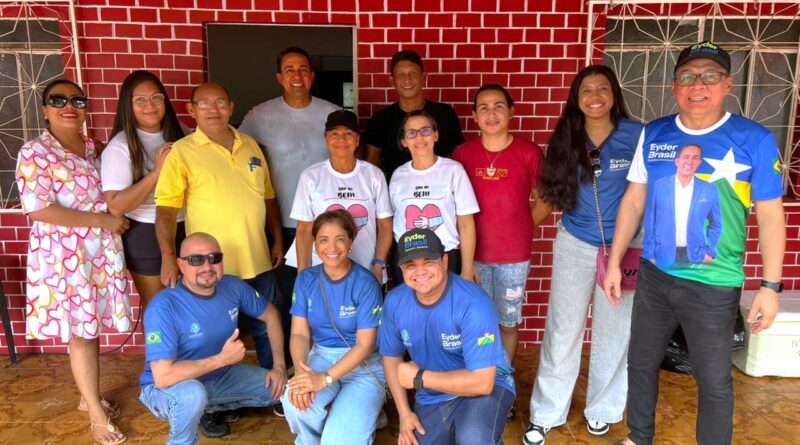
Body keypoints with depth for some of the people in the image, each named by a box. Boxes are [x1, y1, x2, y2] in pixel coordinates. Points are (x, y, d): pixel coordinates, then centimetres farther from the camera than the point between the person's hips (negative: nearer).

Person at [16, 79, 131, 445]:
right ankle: (97, 414, 17)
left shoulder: (93, 149, 9)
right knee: (80, 333, 3)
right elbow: (37, 209, -20)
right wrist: (101, 219, -19)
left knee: (92, 328, 15)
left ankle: (89, 396, 34)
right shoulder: (34, 152, -11)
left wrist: (113, 218, 3)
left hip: (100, 250, 6)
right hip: (63, 254, -6)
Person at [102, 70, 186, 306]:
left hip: (184, 229, 6)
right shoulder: (120, 146, -14)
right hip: (147, 235, -5)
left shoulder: (177, 133, 4)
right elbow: (116, 206, -22)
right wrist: (157, 171, -26)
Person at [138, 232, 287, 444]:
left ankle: (209, 408, 17)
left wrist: (279, 366, -6)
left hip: (220, 377, 6)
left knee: (282, 387, -1)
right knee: (193, 394, -39)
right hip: (167, 388, -6)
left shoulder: (233, 287, -12)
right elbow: (163, 377, -33)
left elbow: (271, 315, 4)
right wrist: (222, 358, -28)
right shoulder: (163, 307, -29)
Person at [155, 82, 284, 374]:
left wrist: (278, 240, 12)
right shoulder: (182, 152, -6)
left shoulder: (250, 145, 8)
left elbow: (268, 197, 14)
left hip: (258, 262, 4)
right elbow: (166, 209, -11)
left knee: (264, 327, 19)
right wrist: (168, 256, -21)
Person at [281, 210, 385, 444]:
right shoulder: (306, 279, 0)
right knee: (295, 402, -28)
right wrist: (300, 371, -23)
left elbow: (365, 344, -15)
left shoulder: (366, 283, -14)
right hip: (320, 356, 4)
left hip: (363, 364, -3)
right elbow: (299, 333, -2)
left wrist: (324, 379, -25)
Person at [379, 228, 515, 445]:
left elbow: (481, 382, -27)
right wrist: (404, 413, -2)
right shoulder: (394, 302, -10)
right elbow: (391, 356, 6)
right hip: (432, 398, 5)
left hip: (486, 386, -5)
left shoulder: (473, 303, -27)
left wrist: (419, 378, -20)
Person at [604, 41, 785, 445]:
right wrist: (614, 261, 4)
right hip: (653, 274, 4)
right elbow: (633, 202, 5)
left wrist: (771, 285, -9)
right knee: (640, 364, 18)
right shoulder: (652, 135, 0)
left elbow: (770, 217, -6)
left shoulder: (755, 141, -9)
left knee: (714, 381, 12)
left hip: (715, 284, -3)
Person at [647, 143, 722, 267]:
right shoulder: (659, 186, -2)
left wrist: (710, 251, 4)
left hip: (695, 256, 1)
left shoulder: (709, 190, 3)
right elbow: (650, 223, 0)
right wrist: (650, 255, -2)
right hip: (663, 256, -1)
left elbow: (716, 224, 14)